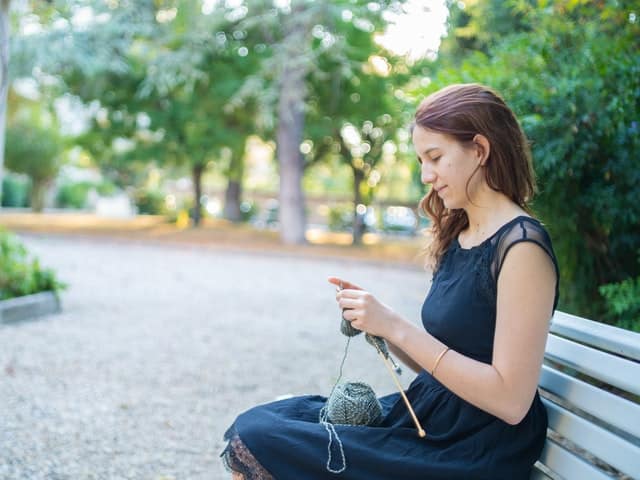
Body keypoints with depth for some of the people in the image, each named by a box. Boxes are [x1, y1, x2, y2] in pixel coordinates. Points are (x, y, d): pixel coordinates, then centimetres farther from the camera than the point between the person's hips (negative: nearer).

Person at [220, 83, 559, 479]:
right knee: (252, 425, 2)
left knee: (254, 445, -13)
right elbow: (434, 365, 11)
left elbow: (510, 401, -21)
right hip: (423, 418, 8)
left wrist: (397, 327, -21)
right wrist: (376, 321, -5)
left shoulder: (521, 246, -17)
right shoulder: (458, 238, 9)